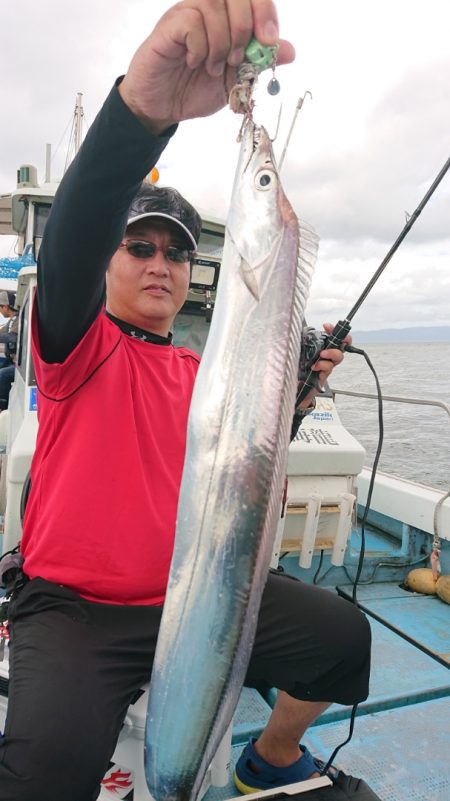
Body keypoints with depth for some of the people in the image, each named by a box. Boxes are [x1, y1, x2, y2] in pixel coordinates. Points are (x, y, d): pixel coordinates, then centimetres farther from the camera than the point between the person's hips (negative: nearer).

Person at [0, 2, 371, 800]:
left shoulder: (203, 374, 13)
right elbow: (68, 245, -26)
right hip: (74, 606, -5)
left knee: (342, 635, -2)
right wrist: (142, 106, -43)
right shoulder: (82, 345, -4)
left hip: (196, 594, 6)